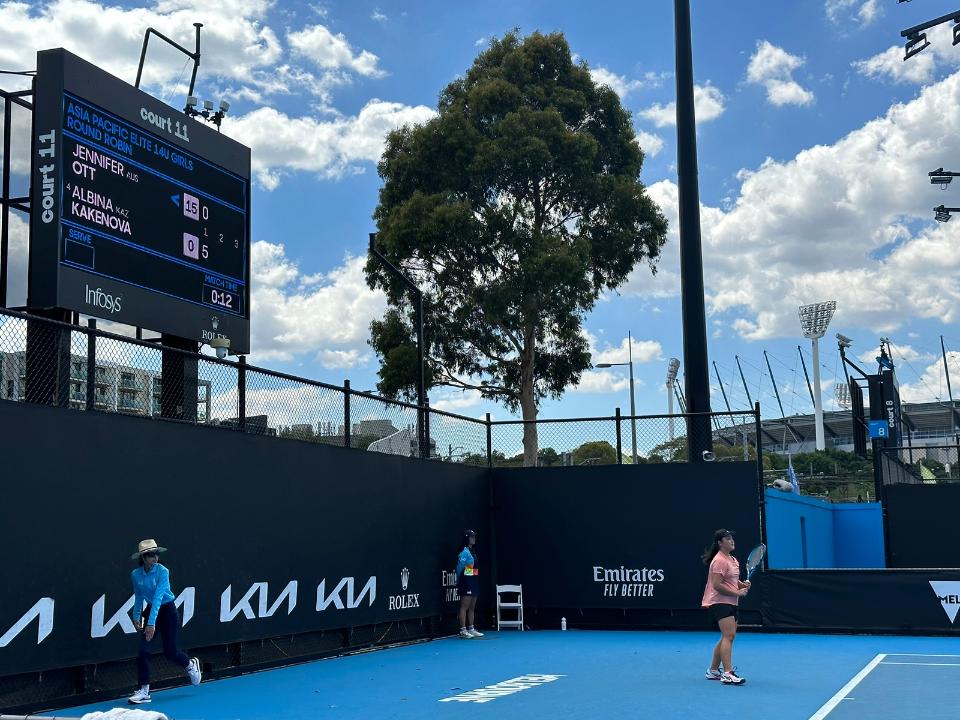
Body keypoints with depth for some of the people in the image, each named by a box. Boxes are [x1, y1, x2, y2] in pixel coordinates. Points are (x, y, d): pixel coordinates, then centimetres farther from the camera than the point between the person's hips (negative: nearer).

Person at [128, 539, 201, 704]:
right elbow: (138, 597, 11)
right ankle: (143, 691, -1)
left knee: (170, 652, 2)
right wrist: (136, 617, 12)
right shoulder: (136, 574, -6)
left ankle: (191, 664, 35)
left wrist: (152, 623, -34)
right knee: (143, 650, -9)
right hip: (150, 610, 4)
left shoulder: (162, 571, -21)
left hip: (168, 611, -4)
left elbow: (158, 597, -28)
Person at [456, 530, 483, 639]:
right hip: (466, 582, -9)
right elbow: (459, 567, -11)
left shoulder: (473, 551, 15)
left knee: (472, 607, 12)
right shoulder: (465, 552, -12)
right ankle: (463, 631, -6)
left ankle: (471, 629, 18)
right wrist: (459, 580, 0)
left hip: (474, 581, 9)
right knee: (464, 607, -7)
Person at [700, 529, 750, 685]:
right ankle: (727, 674, -24)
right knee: (729, 635, -19)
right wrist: (737, 593, -19)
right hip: (720, 602, -10)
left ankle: (713, 671, 25)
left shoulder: (733, 560, 15)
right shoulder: (719, 561, -15)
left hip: (731, 603, 10)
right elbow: (717, 585, -21)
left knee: (727, 637, 15)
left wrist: (742, 585, 6)